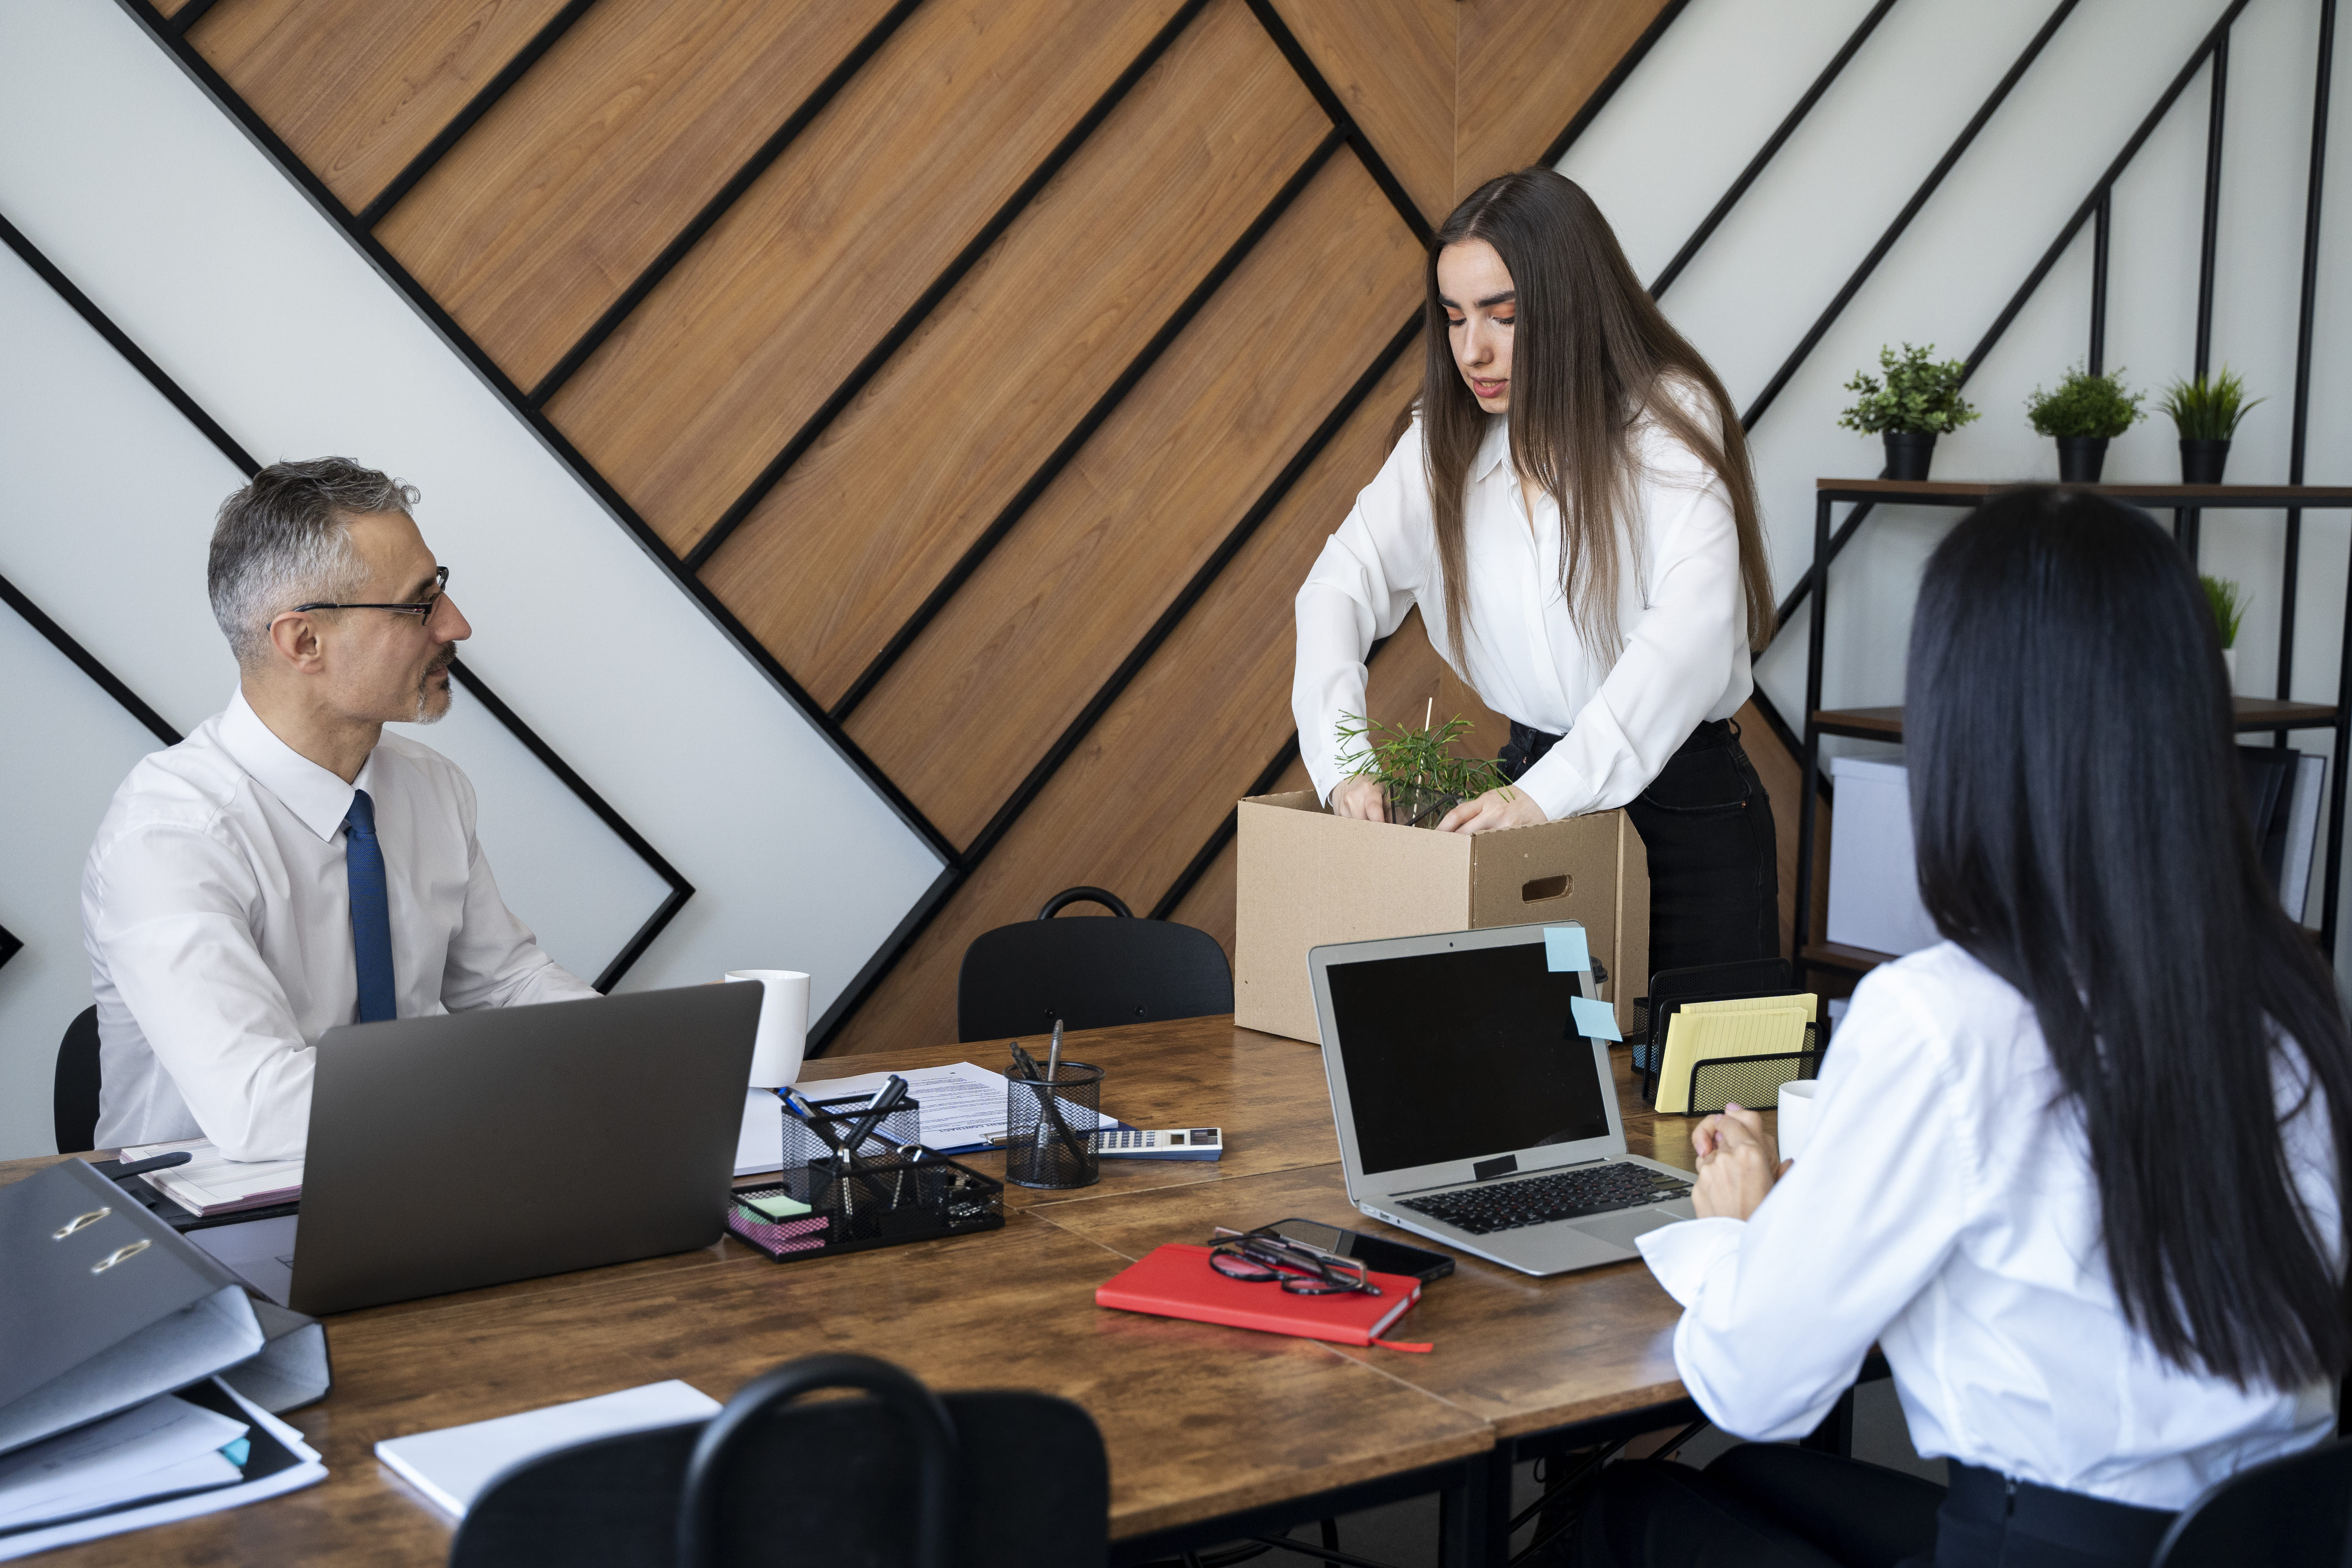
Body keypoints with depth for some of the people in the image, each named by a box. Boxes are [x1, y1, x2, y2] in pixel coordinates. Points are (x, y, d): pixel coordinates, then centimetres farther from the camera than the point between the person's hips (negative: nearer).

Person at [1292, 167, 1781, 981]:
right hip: (1534, 778, 4)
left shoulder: (1669, 420, -12)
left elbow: (1693, 636, -25)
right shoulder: (1446, 439, 3)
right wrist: (1342, 761, -25)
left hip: (1683, 806, -4)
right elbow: (1347, 578, -7)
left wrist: (1549, 792, -36)